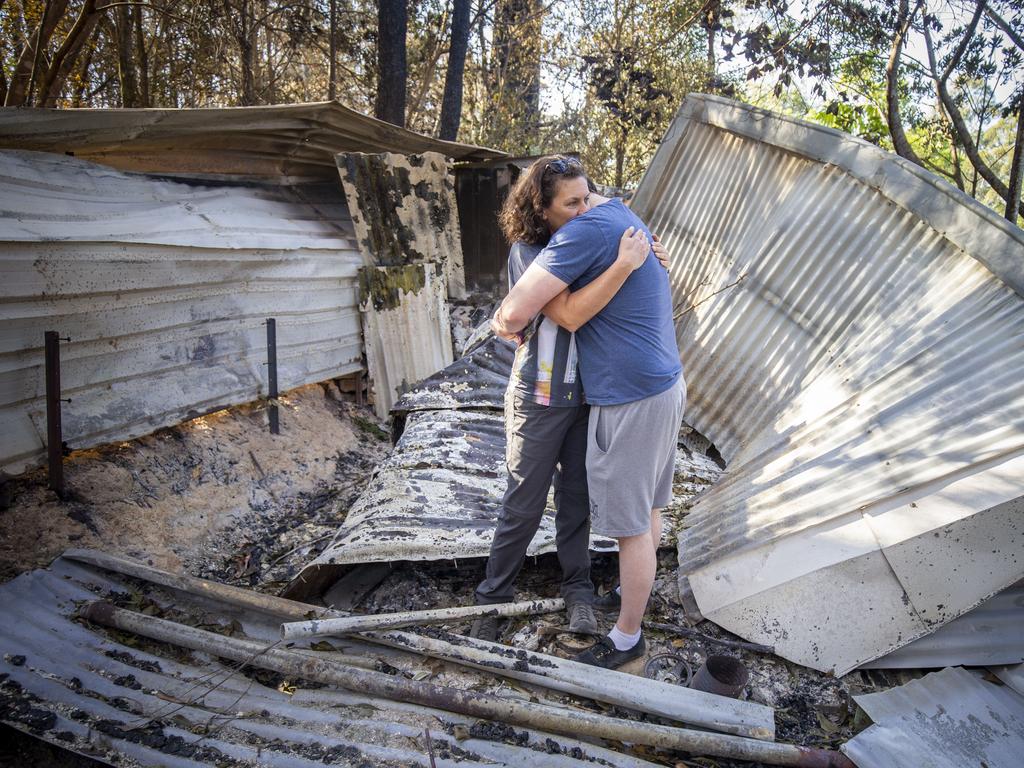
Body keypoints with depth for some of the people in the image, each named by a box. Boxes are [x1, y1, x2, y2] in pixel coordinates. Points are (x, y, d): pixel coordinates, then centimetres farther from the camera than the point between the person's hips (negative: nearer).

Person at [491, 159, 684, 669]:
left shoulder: (585, 230, -20)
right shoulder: (625, 218, 13)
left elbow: (515, 312, -27)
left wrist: (504, 323, -2)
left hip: (629, 401, -10)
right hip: (666, 384, 10)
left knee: (630, 524, 4)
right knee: (647, 507, 24)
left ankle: (627, 637, 21)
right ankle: (637, 590, 44)